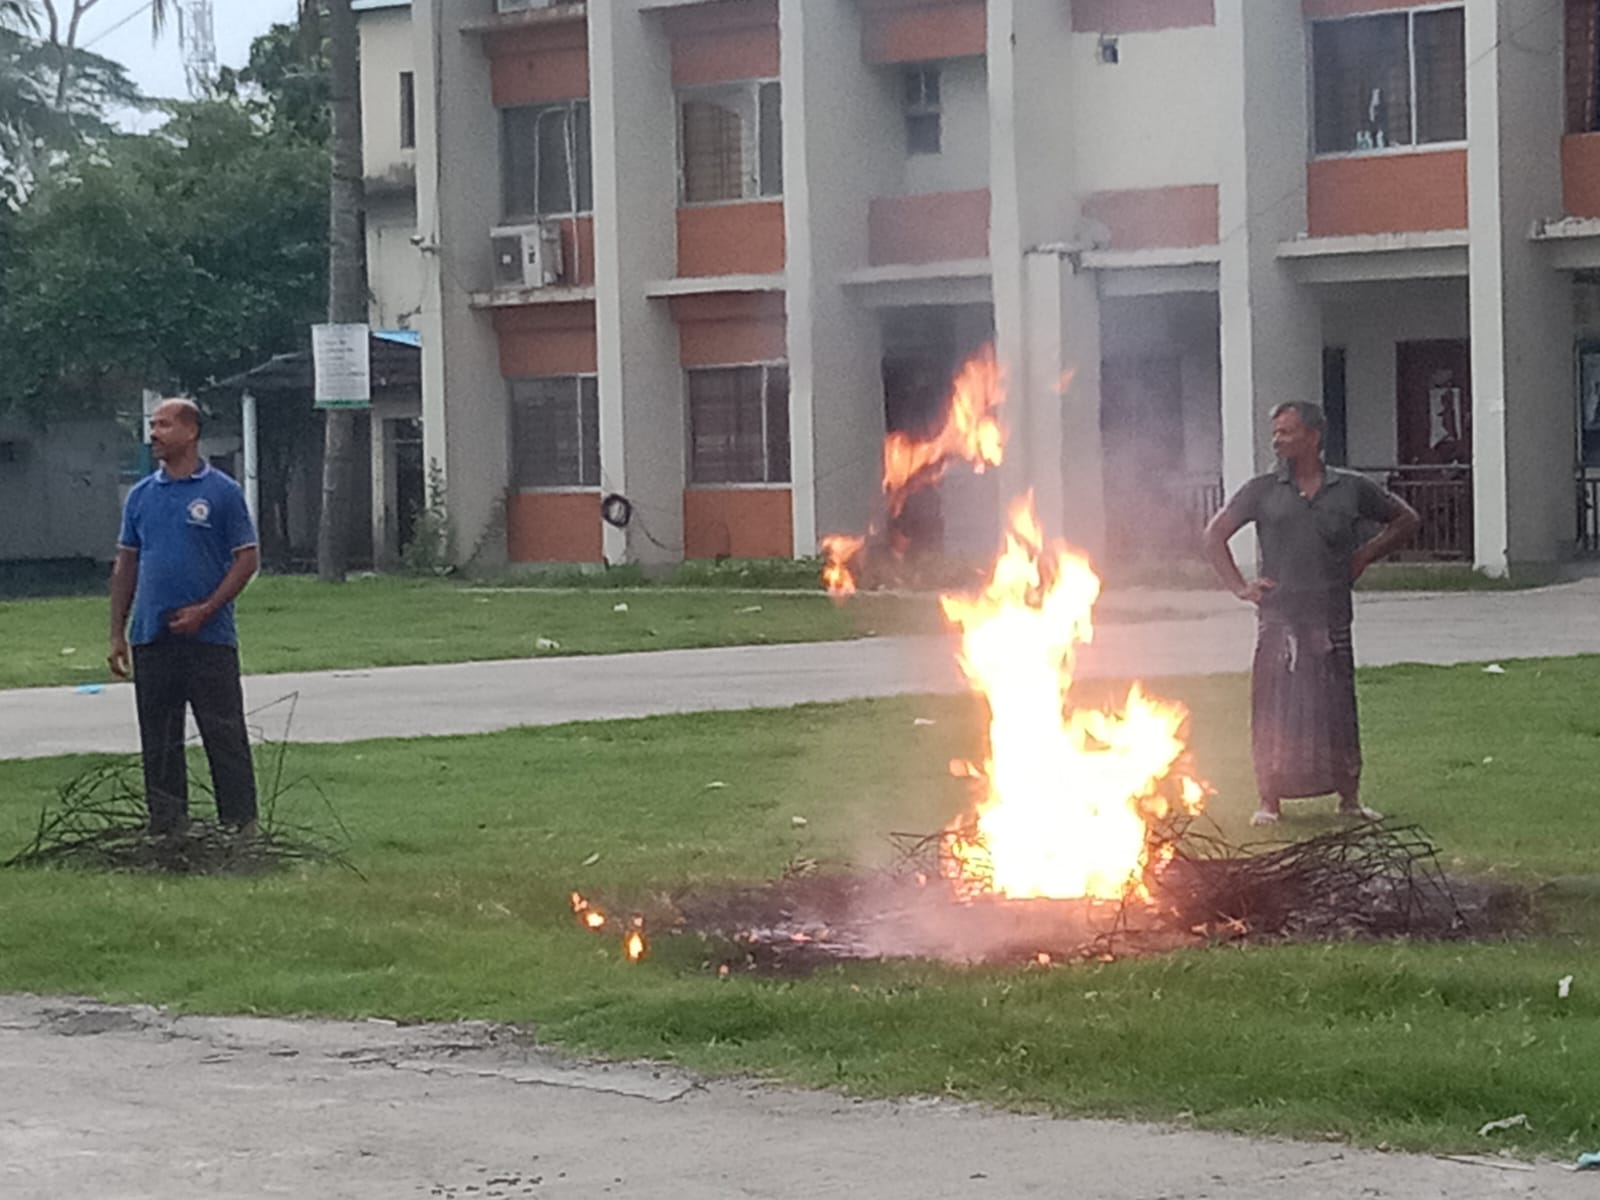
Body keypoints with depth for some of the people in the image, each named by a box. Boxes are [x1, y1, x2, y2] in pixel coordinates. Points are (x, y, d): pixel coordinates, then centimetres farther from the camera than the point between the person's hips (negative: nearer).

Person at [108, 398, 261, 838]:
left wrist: (205, 610, -13)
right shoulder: (141, 496, 11)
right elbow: (126, 565, 14)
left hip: (209, 636, -5)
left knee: (225, 736, -3)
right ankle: (166, 827, 15)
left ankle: (241, 827, 2)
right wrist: (117, 633, 9)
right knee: (159, 743, 8)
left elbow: (247, 558, -4)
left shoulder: (222, 492, -3)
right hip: (152, 638, 5)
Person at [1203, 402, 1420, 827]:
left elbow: (1406, 520, 19)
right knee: (1273, 713, -2)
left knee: (1337, 711, 1)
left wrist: (1364, 556, 10)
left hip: (1330, 620, 0)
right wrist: (1239, 586, 6)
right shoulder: (1263, 492, 7)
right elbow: (1215, 534, 14)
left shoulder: (1352, 489, 7)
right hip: (1278, 620, 0)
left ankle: (1349, 799, 13)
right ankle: (1270, 802, 6)